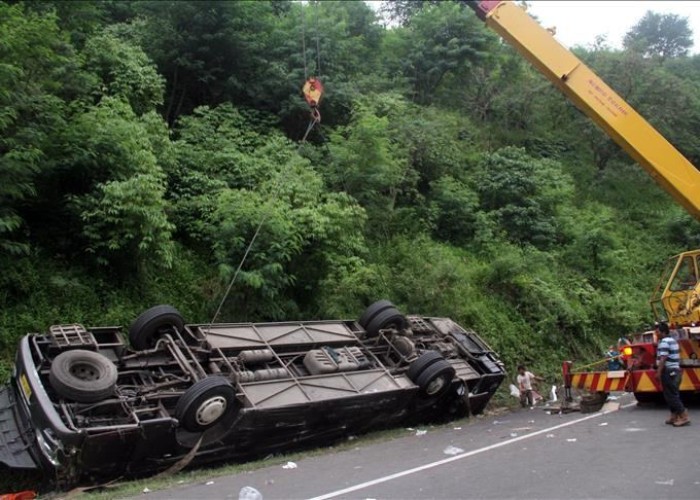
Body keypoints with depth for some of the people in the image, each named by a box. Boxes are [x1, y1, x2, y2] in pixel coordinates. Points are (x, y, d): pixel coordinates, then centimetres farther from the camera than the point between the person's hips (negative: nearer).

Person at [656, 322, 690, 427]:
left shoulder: (664, 342, -16)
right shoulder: (673, 340, 16)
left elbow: (663, 359, -22)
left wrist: (658, 372, -21)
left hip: (668, 371, -10)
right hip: (675, 370, 10)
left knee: (671, 395, -6)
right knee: (673, 394, 14)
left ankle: (684, 417, -7)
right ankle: (674, 417, 19)